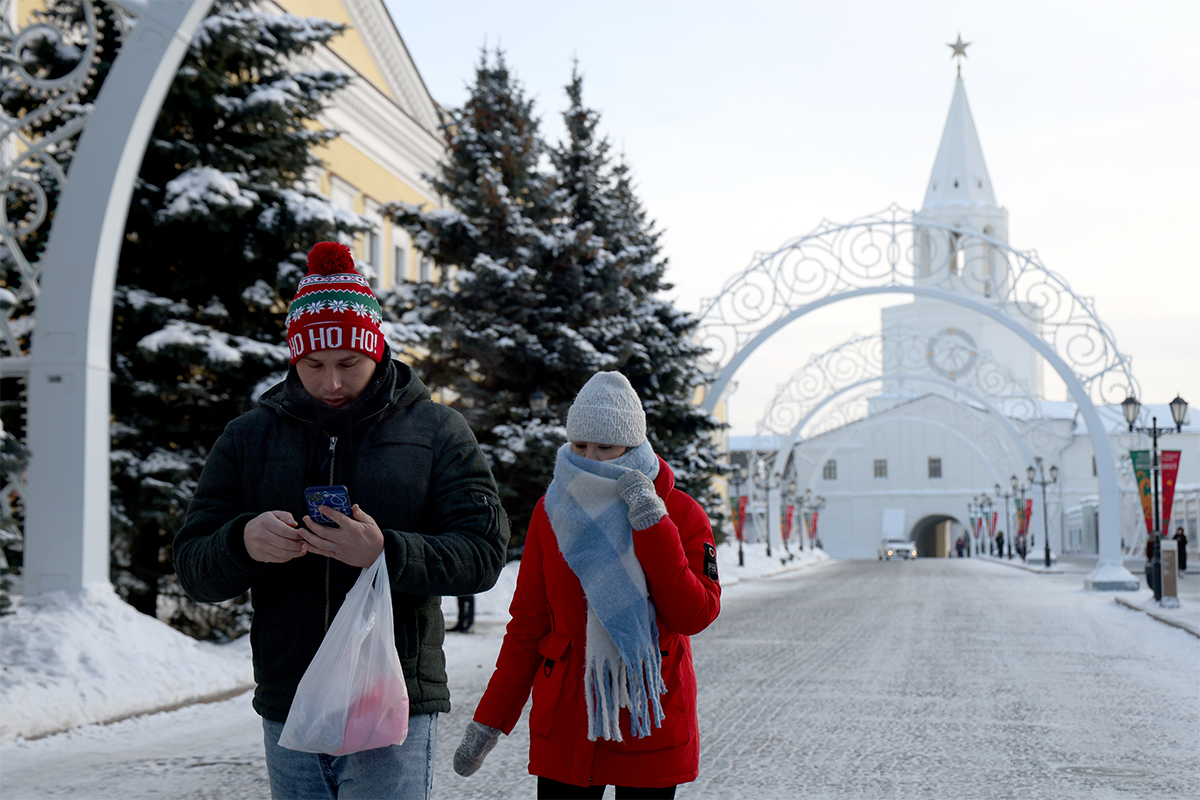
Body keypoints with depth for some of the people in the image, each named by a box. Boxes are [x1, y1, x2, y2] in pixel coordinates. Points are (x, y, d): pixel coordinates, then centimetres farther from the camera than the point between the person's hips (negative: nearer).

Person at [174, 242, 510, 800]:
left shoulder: (437, 433, 1)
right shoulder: (247, 438, 8)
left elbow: (484, 552, -7)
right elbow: (193, 567, 5)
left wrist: (385, 553, -24)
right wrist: (243, 542, -18)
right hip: (286, 713, 3)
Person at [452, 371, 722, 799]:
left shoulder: (680, 514, -3)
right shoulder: (552, 512, 3)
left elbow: (694, 615, -14)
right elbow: (527, 627, 7)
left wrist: (652, 524, -18)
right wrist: (489, 721, 4)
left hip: (650, 727, -1)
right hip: (564, 729, 1)